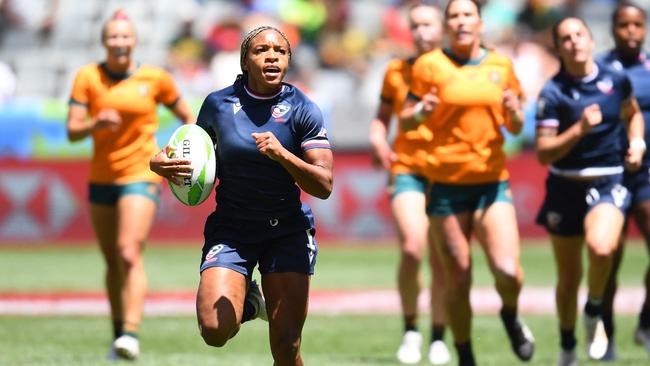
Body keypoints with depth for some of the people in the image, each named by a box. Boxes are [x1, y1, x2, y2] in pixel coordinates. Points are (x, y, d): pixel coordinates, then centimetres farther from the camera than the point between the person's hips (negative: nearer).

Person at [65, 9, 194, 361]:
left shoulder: (155, 78, -4)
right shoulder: (88, 77, -2)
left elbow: (186, 115, 11)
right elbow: (72, 131, -7)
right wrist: (96, 123, -27)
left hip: (141, 177, -3)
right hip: (101, 178, 3)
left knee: (129, 254, -20)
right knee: (112, 261, 11)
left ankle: (131, 334, -26)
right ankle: (118, 334, 24)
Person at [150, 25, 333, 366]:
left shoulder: (303, 110, -7)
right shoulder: (218, 104, -1)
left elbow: (324, 185, -13)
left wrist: (282, 155, -29)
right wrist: (162, 163, -5)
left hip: (287, 232, -1)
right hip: (230, 231, 1)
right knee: (215, 330, -17)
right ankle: (248, 302, 18)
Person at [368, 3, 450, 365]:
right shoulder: (397, 71, 8)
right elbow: (382, 117, 17)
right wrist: (379, 143, -2)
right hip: (408, 169, 0)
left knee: (441, 260, 1)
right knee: (412, 249, -19)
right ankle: (411, 330, -1)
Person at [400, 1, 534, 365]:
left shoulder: (501, 66, 7)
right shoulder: (430, 66, -1)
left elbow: (516, 128, 15)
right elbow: (405, 122, 2)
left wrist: (514, 113, -8)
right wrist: (420, 112, -20)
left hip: (493, 181, 2)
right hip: (447, 183, -2)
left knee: (508, 272, -14)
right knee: (458, 278, -1)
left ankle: (511, 316, 19)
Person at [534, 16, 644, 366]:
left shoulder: (616, 79, 0)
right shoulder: (553, 93, -9)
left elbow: (633, 113, 22)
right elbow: (543, 153, -14)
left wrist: (636, 142, 4)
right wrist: (579, 129, -26)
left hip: (608, 184, 0)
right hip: (565, 188, 0)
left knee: (601, 247, -30)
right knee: (568, 277, 7)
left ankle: (594, 311, -2)